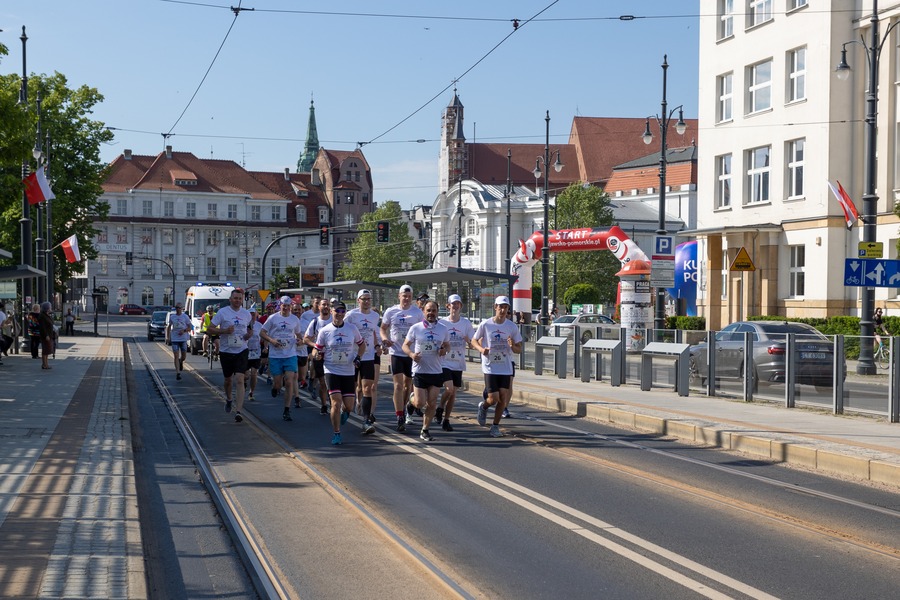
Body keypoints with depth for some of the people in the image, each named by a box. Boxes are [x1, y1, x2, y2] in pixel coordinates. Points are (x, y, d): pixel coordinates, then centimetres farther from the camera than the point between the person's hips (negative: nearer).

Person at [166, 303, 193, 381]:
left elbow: (190, 327, 3)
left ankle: (181, 362, 44)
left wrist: (184, 330, -16)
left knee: (184, 356, 7)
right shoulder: (172, 317, 6)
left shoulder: (185, 317, 0)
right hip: (174, 339, 0)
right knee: (176, 356, -7)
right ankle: (178, 373, -7)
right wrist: (168, 337, 10)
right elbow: (169, 327, 17)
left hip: (183, 339, 0)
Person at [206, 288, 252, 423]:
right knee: (228, 379, 16)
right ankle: (228, 400, 46)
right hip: (226, 351, 0)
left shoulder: (246, 314, 5)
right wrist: (224, 331, -20)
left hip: (241, 351, 0)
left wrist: (249, 335, -2)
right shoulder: (222, 312, -5)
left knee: (239, 380, -13)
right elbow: (209, 329, -6)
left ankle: (239, 411, -17)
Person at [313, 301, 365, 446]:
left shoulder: (352, 329, 2)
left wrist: (358, 358, -1)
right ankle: (336, 434, 2)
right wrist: (317, 354, -19)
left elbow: (362, 345, 16)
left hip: (349, 372, 2)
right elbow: (317, 350, 5)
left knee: (349, 406, 2)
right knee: (336, 403, -13)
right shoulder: (324, 331, -3)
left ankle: (344, 412, 40)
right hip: (332, 371, -2)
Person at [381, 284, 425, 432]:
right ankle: (400, 418, -11)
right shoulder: (391, 312, 0)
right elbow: (383, 328, 10)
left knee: (408, 384, 14)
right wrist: (384, 338, -11)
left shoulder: (417, 312, 0)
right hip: (396, 352, -1)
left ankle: (403, 410, 37)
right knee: (398, 385, -10)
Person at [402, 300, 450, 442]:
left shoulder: (443, 329, 4)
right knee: (420, 403, -5)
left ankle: (425, 430, 18)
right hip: (420, 370, -3)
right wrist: (411, 354, -18)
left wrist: (444, 350, -7)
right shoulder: (415, 328, -4)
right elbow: (405, 345, 3)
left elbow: (447, 345, 17)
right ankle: (412, 398, 31)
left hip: (436, 371, 3)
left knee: (432, 403, 4)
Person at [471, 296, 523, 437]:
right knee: (493, 399, -8)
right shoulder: (485, 324, -4)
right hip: (490, 367, -2)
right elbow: (474, 341, 6)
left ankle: (495, 427, 14)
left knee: (503, 399, -1)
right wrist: (481, 349, -15)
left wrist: (512, 346, -17)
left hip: (506, 368, 2)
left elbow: (519, 349, 6)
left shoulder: (512, 326, 1)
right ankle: (483, 406, 27)